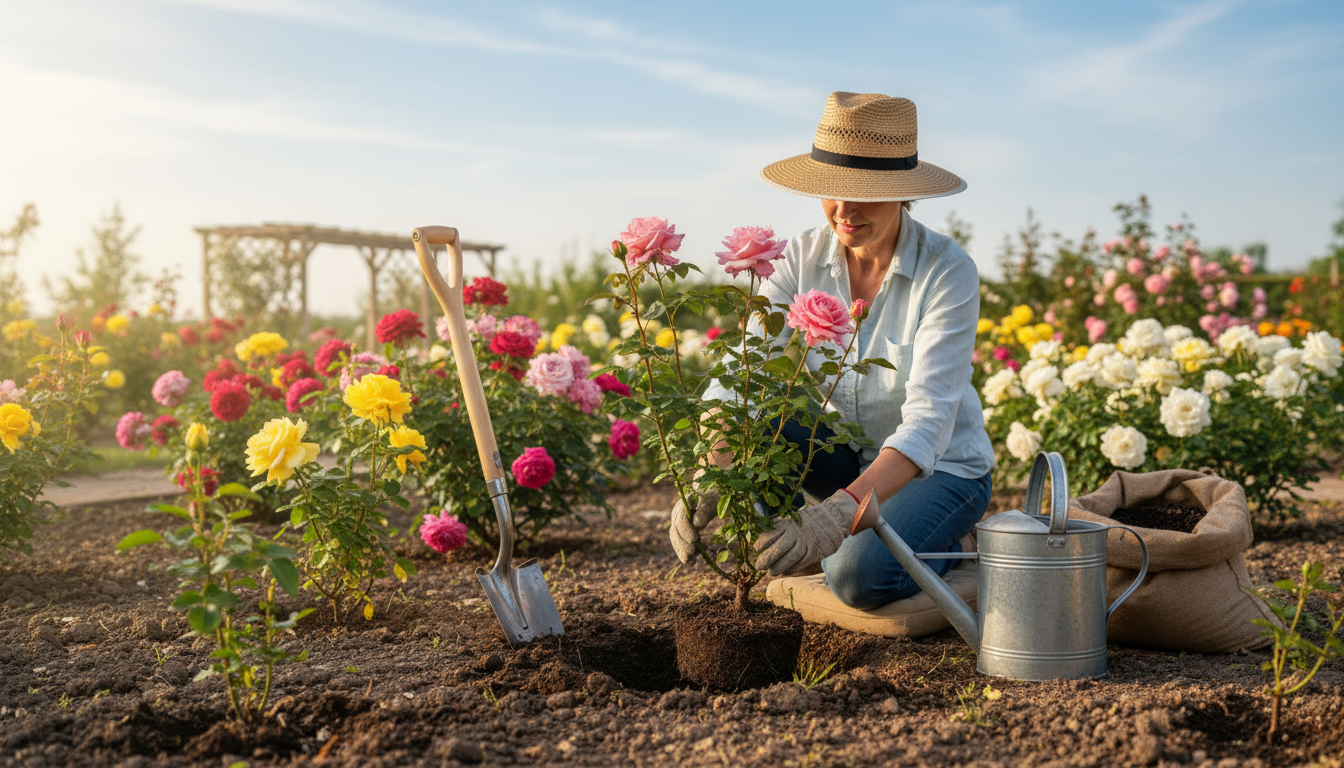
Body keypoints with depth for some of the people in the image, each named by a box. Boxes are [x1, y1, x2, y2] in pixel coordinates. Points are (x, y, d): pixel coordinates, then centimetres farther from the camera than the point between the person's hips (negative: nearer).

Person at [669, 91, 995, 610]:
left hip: (941, 468, -3)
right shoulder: (804, 257, -12)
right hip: (847, 455, 4)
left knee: (859, 577, -30)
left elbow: (929, 419, -34)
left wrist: (838, 513, -50)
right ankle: (789, 547, -4)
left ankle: (938, 548, 2)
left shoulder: (948, 271, -25)